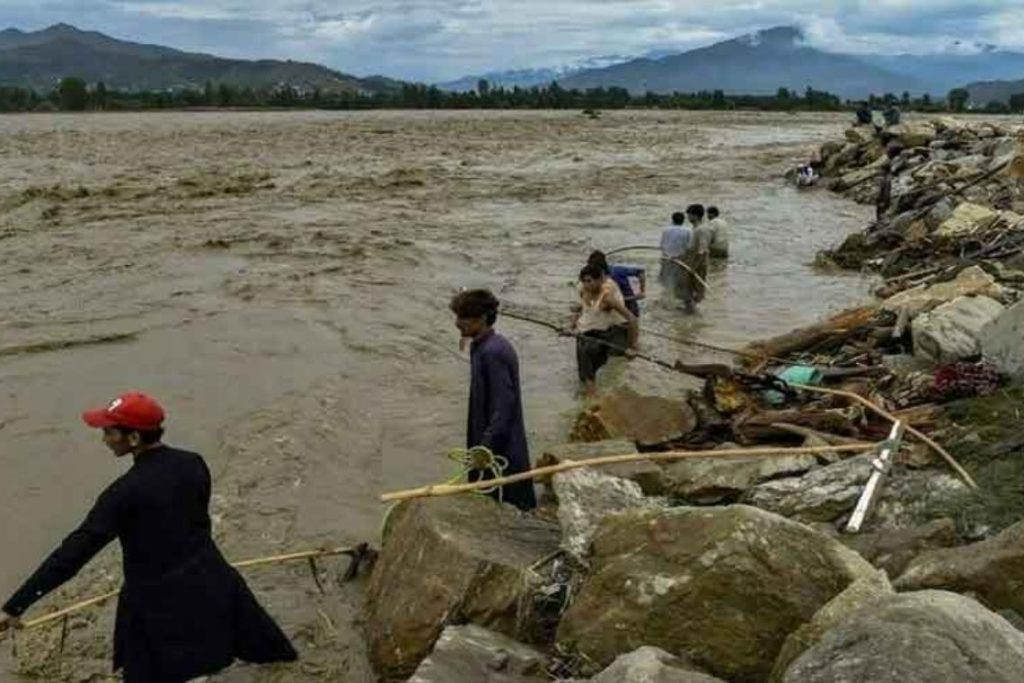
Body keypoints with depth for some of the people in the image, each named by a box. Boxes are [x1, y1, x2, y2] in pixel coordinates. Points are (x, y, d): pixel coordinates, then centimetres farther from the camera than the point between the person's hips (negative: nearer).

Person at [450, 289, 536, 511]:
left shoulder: (492, 352, -21)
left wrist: (484, 449, -22)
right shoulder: (482, 347, 10)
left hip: (502, 451, -10)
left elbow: (503, 408, -24)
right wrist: (480, 447, 21)